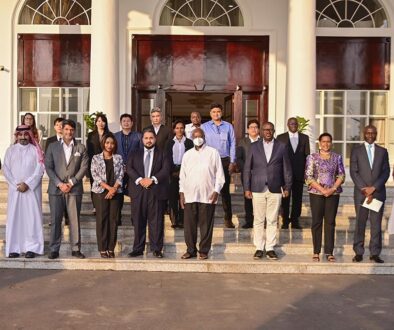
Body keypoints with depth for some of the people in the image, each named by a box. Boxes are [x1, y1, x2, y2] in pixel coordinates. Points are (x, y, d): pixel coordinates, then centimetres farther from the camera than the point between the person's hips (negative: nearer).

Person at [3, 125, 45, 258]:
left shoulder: (35, 150, 4)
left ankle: (31, 247, -1)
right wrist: (16, 184, -9)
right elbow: (6, 169, 3)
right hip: (15, 189, 2)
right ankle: (14, 247, 3)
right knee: (14, 217, 0)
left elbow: (40, 169, -3)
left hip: (32, 189, -1)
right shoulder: (10, 150, 9)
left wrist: (27, 184, -13)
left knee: (32, 216, -4)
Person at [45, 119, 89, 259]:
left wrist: (71, 182, -9)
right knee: (55, 220, 1)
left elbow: (84, 167, 1)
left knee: (75, 220, 1)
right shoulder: (52, 146, 9)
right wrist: (59, 184, -9)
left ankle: (76, 249, 7)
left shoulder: (81, 148, 8)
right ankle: (54, 249, 7)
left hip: (74, 189, 0)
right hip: (56, 189, 0)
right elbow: (48, 167, 2)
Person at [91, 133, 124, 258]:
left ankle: (111, 248, 8)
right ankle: (102, 249, 3)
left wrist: (114, 189, -12)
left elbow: (120, 175, 3)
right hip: (100, 192, -2)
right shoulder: (96, 158, 4)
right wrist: (108, 187, -12)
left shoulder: (118, 158, 9)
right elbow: (95, 175, -4)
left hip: (116, 192, 2)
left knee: (113, 219, 2)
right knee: (101, 219, -2)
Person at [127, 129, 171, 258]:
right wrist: (139, 180, -13)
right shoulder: (135, 154, 16)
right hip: (138, 191, 2)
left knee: (156, 221, -1)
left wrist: (152, 179, -14)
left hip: (156, 192, -1)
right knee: (138, 222, 2)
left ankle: (156, 249, 6)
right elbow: (129, 168, 3)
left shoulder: (162, 154, 11)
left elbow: (165, 170, -2)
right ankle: (138, 249, 9)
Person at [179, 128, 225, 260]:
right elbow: (183, 175, 15)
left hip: (207, 196, -3)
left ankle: (204, 251, 10)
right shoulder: (187, 155, 14)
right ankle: (191, 250, 14)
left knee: (206, 225, 0)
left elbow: (219, 174, 2)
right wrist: (181, 192, 8)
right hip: (189, 195, 3)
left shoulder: (213, 153, 3)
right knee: (189, 224, 3)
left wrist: (216, 191, -6)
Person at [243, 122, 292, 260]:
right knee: (258, 220, 3)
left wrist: (287, 187, 3)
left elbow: (286, 168, 8)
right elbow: (247, 168, 5)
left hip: (275, 189, 0)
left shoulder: (281, 147, 6)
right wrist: (247, 188, 0)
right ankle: (259, 248, 12)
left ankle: (270, 248, 12)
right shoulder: (254, 146, 6)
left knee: (272, 221, 4)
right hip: (258, 189, 0)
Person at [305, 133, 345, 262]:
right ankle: (316, 252, 9)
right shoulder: (312, 157, 1)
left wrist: (333, 189, -10)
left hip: (333, 193, 2)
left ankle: (329, 252, 9)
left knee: (330, 222, 3)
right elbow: (308, 177, -5)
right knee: (316, 222, 2)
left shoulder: (337, 157, 8)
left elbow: (341, 175, 5)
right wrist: (322, 190, -13)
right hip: (316, 193, -2)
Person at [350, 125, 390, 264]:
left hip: (378, 192, 1)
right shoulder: (356, 150, 6)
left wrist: (373, 188, -9)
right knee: (360, 222, 2)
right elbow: (353, 172, -1)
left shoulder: (382, 151, 11)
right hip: (361, 192, -1)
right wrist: (364, 190, -10)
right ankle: (358, 252, 7)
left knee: (376, 223, 2)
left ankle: (375, 253, 7)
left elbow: (386, 172, 4)